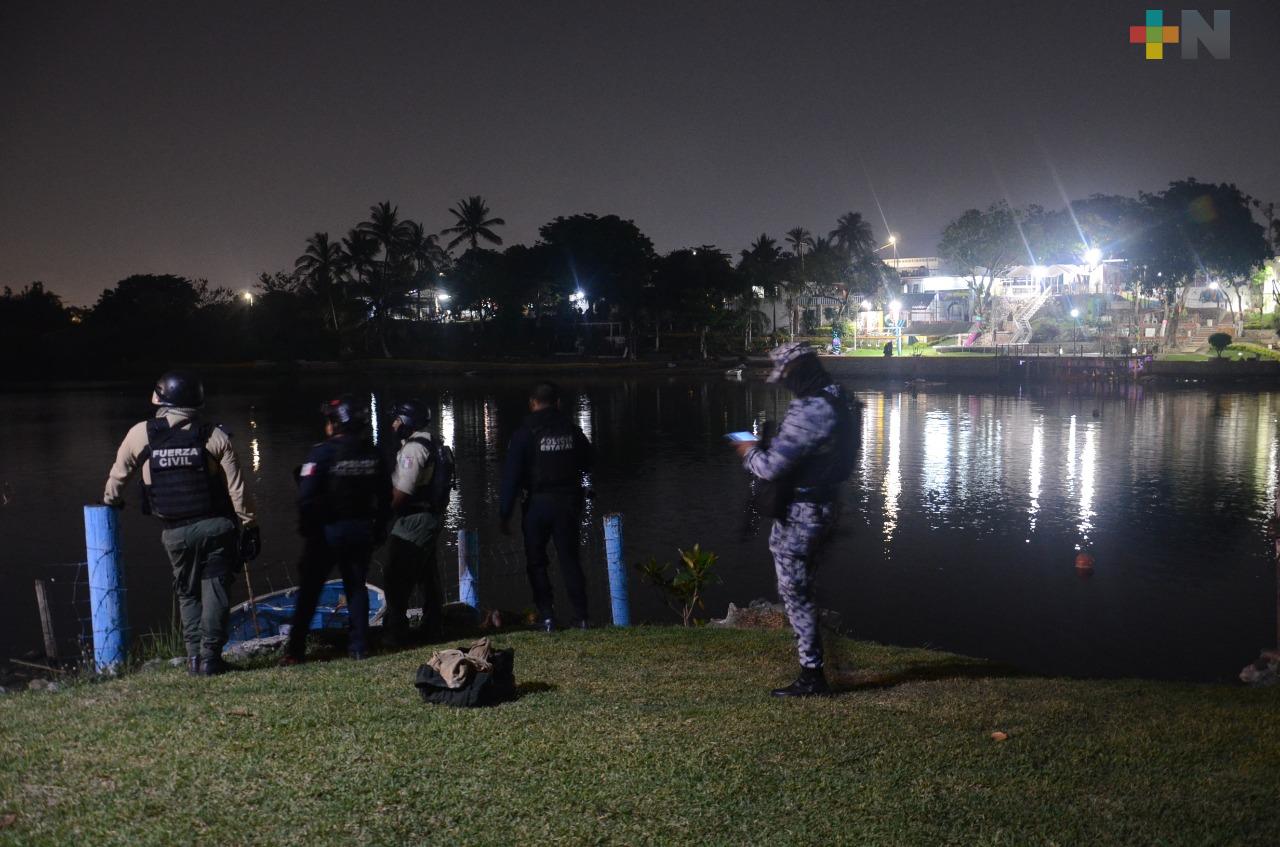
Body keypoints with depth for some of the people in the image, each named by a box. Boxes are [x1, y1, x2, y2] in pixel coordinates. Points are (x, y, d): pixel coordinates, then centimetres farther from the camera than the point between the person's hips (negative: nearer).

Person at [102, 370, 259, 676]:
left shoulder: (141, 434, -1)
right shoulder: (215, 436, -5)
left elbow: (118, 475, 15)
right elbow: (237, 488, -6)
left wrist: (110, 502, 35)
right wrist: (248, 524, 3)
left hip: (175, 532, 2)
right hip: (215, 525, -2)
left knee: (187, 593, 17)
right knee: (215, 589, 6)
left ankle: (194, 654, 16)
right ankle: (210, 655, 2)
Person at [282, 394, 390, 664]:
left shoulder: (322, 453, -14)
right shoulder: (373, 455, 2)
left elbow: (306, 497, -16)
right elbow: (384, 498, 7)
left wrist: (306, 529, -5)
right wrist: (378, 530, 16)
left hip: (327, 530, -4)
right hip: (361, 530, 4)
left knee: (309, 590, 5)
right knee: (357, 586, 13)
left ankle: (296, 649, 6)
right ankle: (358, 645, 12)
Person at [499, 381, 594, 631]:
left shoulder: (525, 433, -9)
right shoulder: (571, 428, 2)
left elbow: (511, 476, -12)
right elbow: (588, 460, 15)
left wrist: (504, 514, -9)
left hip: (537, 504, -3)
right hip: (569, 503, 3)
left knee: (536, 563, 9)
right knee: (569, 559, 11)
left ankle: (547, 616, 4)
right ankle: (581, 617, 8)